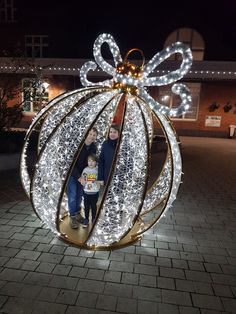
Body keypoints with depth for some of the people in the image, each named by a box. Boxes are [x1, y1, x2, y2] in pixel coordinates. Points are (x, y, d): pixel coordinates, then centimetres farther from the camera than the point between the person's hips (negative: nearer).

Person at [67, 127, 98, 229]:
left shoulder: (94, 147, -9)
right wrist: (78, 177, -28)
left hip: (82, 174, 5)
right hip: (71, 174, -5)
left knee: (80, 195, 14)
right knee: (72, 196, 0)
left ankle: (77, 214, 31)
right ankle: (72, 217, 14)